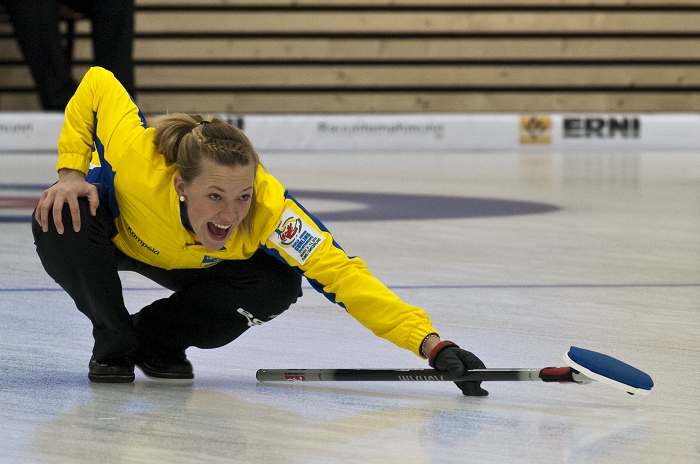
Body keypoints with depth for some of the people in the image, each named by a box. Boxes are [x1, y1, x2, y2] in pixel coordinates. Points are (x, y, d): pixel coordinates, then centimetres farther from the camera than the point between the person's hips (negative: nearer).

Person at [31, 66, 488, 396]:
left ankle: (158, 340, 3)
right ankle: (114, 344, -6)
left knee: (276, 286, -25)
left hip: (192, 263, 1)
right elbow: (97, 84, -25)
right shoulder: (139, 159, -43)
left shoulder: (269, 208, -40)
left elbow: (341, 273, -47)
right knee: (61, 223, -36)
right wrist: (72, 172, -30)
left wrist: (429, 342, -56)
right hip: (118, 236, -1)